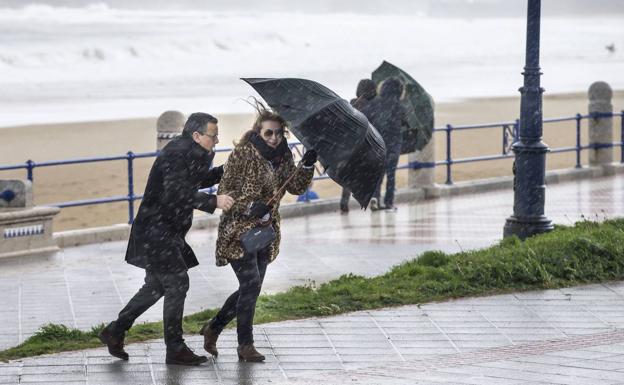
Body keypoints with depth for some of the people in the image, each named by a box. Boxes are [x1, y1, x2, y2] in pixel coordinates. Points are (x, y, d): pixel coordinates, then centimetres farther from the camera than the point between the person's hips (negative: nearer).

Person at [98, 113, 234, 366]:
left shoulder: (187, 152, 11)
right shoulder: (177, 154, -20)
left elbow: (196, 181, 27)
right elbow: (176, 195, -29)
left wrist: (227, 170, 16)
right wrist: (213, 202, -28)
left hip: (165, 232, 11)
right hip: (156, 232, -11)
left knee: (156, 286, 16)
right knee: (177, 283, -7)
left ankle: (114, 332, 24)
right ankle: (175, 349, 1)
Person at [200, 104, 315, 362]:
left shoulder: (283, 157, 6)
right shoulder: (242, 154, -12)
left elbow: (296, 187, -1)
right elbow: (224, 191, -13)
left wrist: (307, 166, -17)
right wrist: (250, 207, -26)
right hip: (238, 231, -7)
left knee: (251, 288, 10)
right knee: (251, 283, -14)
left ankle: (213, 328, 27)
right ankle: (245, 344, -4)